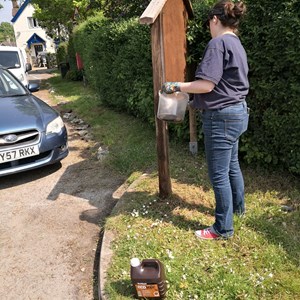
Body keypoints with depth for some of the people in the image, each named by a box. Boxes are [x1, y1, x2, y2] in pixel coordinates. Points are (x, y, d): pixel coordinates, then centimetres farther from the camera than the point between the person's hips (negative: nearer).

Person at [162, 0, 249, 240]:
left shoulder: (218, 43, -15)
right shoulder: (237, 45, 15)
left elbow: (206, 85, -23)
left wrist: (176, 86, -13)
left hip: (222, 117, -10)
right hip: (237, 113, 10)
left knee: (218, 173, 0)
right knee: (232, 165, 24)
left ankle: (223, 228, 14)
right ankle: (238, 206, 44)